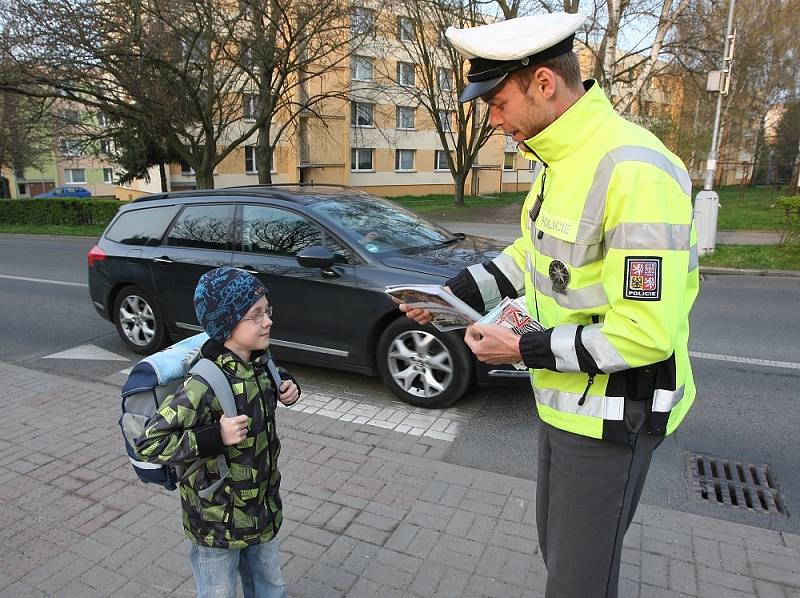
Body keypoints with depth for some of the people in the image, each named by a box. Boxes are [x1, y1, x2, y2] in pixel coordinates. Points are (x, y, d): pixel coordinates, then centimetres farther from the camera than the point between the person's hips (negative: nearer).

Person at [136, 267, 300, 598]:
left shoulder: (260, 362, -7)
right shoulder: (204, 386, -30)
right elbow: (149, 443, -26)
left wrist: (288, 387, -4)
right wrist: (215, 437, -33)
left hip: (263, 507, 6)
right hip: (218, 522, -6)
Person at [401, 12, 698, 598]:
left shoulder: (633, 172, -27)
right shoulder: (561, 158, 4)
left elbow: (645, 333, -28)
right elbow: (531, 252, 15)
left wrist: (522, 349, -19)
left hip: (610, 416, -9)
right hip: (564, 399, 9)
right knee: (557, 547, 27)